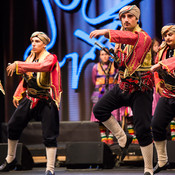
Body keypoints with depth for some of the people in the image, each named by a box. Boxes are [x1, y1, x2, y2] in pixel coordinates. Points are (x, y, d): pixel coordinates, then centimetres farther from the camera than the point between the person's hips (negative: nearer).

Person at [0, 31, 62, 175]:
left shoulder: (51, 58, -7)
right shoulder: (30, 58, 12)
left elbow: (41, 66, -29)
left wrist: (18, 65, -33)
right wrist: (17, 95, 15)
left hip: (46, 101, -6)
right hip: (29, 99, 6)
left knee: (49, 135, -7)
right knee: (13, 126, 5)